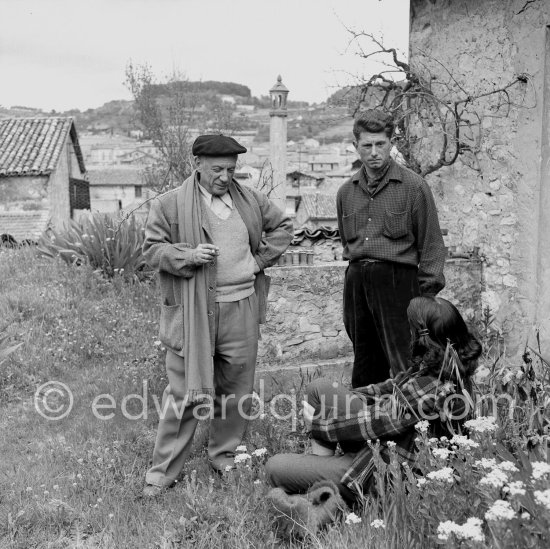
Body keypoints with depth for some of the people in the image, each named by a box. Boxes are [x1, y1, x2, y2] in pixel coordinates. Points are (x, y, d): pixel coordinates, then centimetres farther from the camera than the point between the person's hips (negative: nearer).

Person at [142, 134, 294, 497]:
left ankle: (225, 455, 30)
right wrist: (188, 255, -17)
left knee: (237, 389, 11)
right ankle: (164, 470, 12)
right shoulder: (170, 204, -2)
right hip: (192, 312, -4)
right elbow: (152, 248, 0)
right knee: (185, 392, -1)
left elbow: (283, 226, 22)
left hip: (242, 308, 4)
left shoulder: (251, 200, 10)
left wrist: (261, 258, 8)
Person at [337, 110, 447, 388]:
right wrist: (357, 270, 16)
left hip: (397, 278, -5)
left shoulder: (414, 186, -2)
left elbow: (431, 245, -2)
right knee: (365, 368, 13)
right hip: (356, 280, 5)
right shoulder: (346, 192, 13)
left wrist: (427, 297, -6)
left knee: (405, 367, -7)